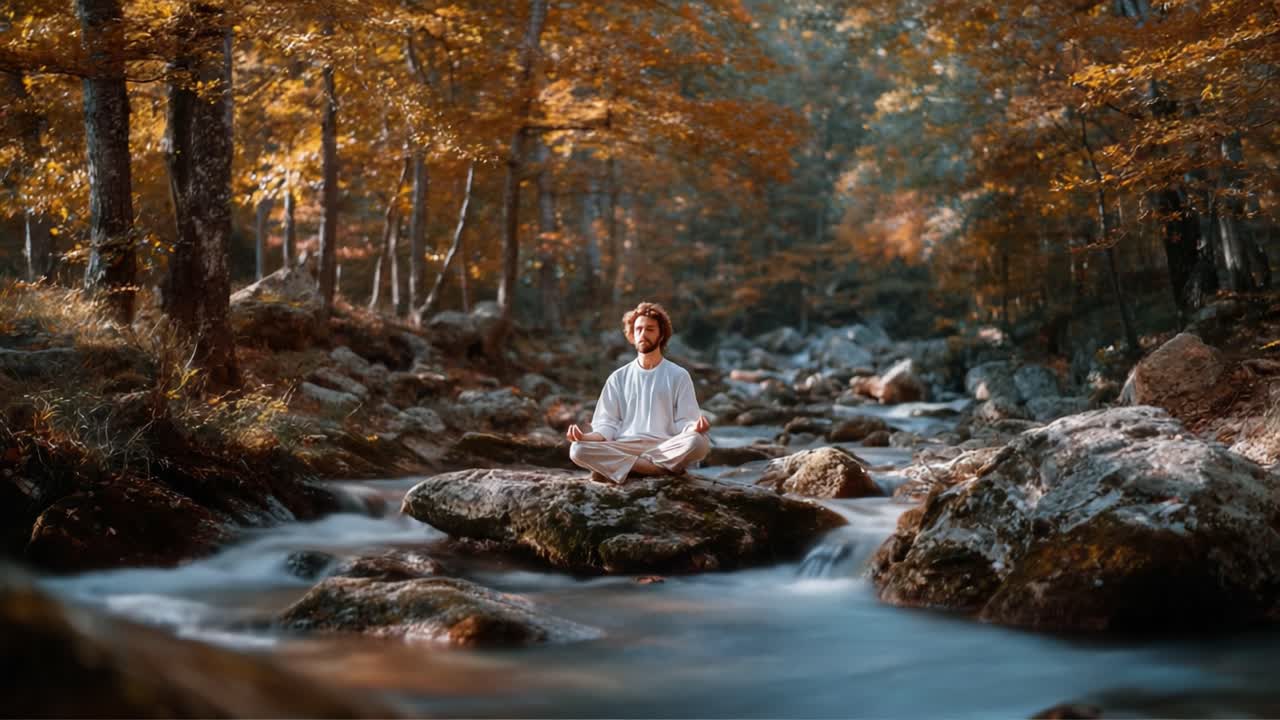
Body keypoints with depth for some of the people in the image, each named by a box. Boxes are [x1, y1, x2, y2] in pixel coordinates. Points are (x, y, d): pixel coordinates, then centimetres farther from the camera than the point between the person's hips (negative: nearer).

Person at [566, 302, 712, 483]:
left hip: (665, 448, -1)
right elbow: (607, 425, 11)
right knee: (578, 450, -29)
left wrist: (695, 428, -20)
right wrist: (586, 437, -11)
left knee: (698, 442, -34)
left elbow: (685, 423, 4)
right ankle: (666, 468, -28)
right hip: (623, 449, 2)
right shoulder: (619, 378, 17)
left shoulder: (678, 376, 11)